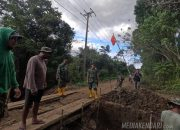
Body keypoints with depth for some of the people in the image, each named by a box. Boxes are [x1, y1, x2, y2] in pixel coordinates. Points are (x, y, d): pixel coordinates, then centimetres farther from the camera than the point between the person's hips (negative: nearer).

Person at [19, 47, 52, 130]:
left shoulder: (43, 61, 8)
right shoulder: (33, 60, -18)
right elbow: (30, 75, -23)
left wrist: (44, 84, 11)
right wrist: (33, 88, -26)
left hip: (40, 87, 8)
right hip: (32, 88, -8)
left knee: (37, 104, 17)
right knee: (27, 105, 3)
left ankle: (34, 119, 32)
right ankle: (23, 123, 19)